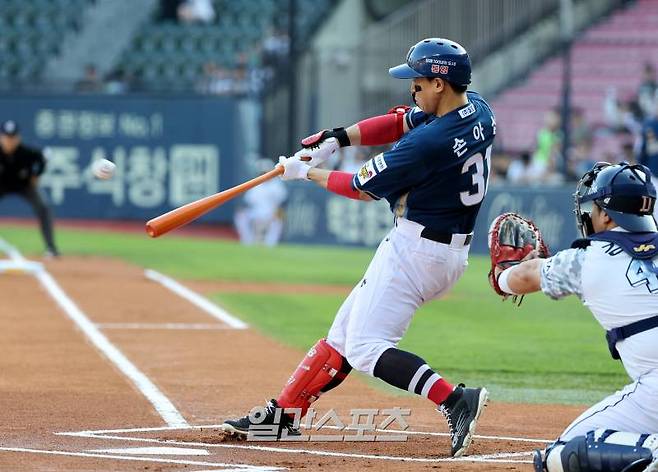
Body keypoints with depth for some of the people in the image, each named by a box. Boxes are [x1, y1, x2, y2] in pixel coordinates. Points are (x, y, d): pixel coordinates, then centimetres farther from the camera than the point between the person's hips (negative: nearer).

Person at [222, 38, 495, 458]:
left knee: (364, 347, -10)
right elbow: (401, 122, 10)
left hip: (416, 248, -10)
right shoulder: (479, 110, 1)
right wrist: (336, 139, 0)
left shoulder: (429, 142, -24)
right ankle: (284, 412, 24)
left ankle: (455, 399, -23)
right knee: (346, 331, 17)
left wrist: (306, 173, 5)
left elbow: (364, 188, -10)